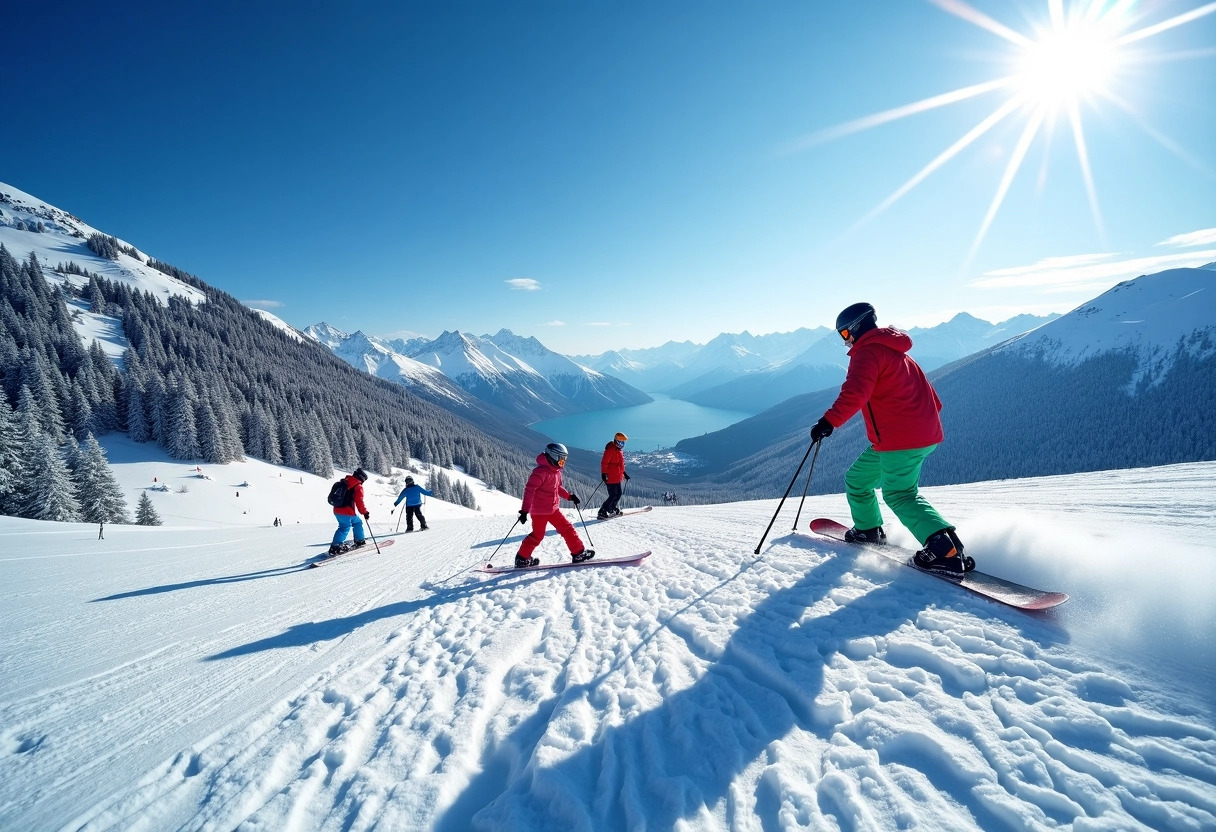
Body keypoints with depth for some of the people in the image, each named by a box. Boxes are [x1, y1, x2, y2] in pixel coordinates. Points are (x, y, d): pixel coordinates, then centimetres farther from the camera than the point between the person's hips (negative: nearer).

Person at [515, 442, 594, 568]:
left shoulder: (556, 471, 7)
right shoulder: (541, 471, -22)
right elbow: (529, 490, -25)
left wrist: (569, 496, 16)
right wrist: (525, 510, -28)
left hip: (552, 509, 9)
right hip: (539, 510, -9)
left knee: (567, 528, 8)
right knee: (538, 535, 2)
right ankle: (522, 558, 18)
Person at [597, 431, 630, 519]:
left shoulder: (618, 450, 17)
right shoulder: (611, 449, -13)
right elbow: (604, 462, -19)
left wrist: (623, 473, 28)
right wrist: (603, 473, -25)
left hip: (617, 477, 10)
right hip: (611, 477, -10)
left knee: (618, 494, 15)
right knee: (613, 495, -10)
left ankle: (612, 509, 29)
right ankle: (602, 512, -8)